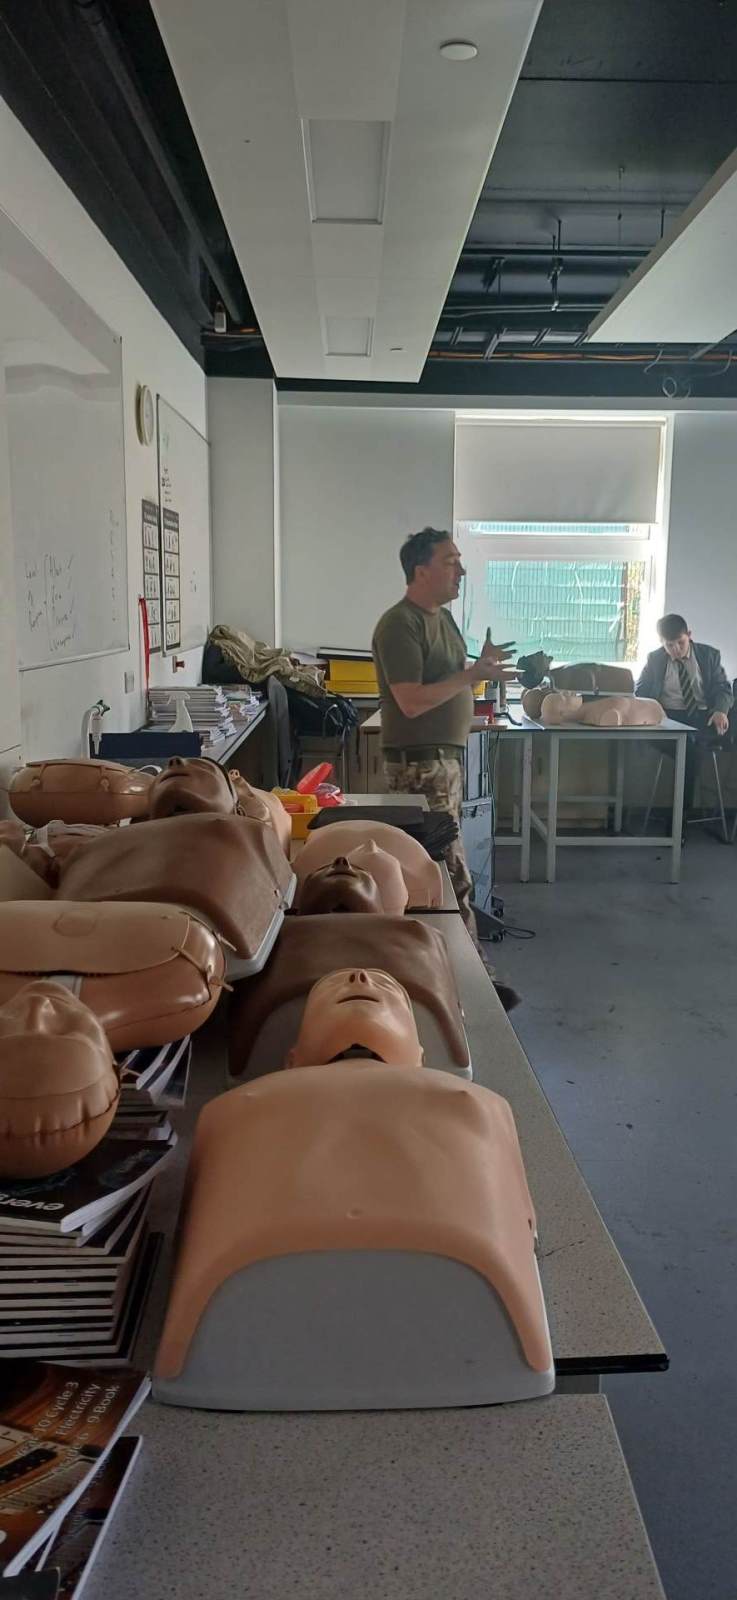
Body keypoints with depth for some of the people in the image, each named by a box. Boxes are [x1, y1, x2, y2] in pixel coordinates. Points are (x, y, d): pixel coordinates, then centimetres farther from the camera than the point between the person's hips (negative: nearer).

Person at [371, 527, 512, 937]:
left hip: (447, 755, 9)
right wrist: (473, 675, -20)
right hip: (419, 763, -9)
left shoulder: (442, 615, 14)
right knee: (454, 876, -6)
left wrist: (481, 665, 3)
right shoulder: (400, 624, -16)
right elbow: (412, 702, -22)